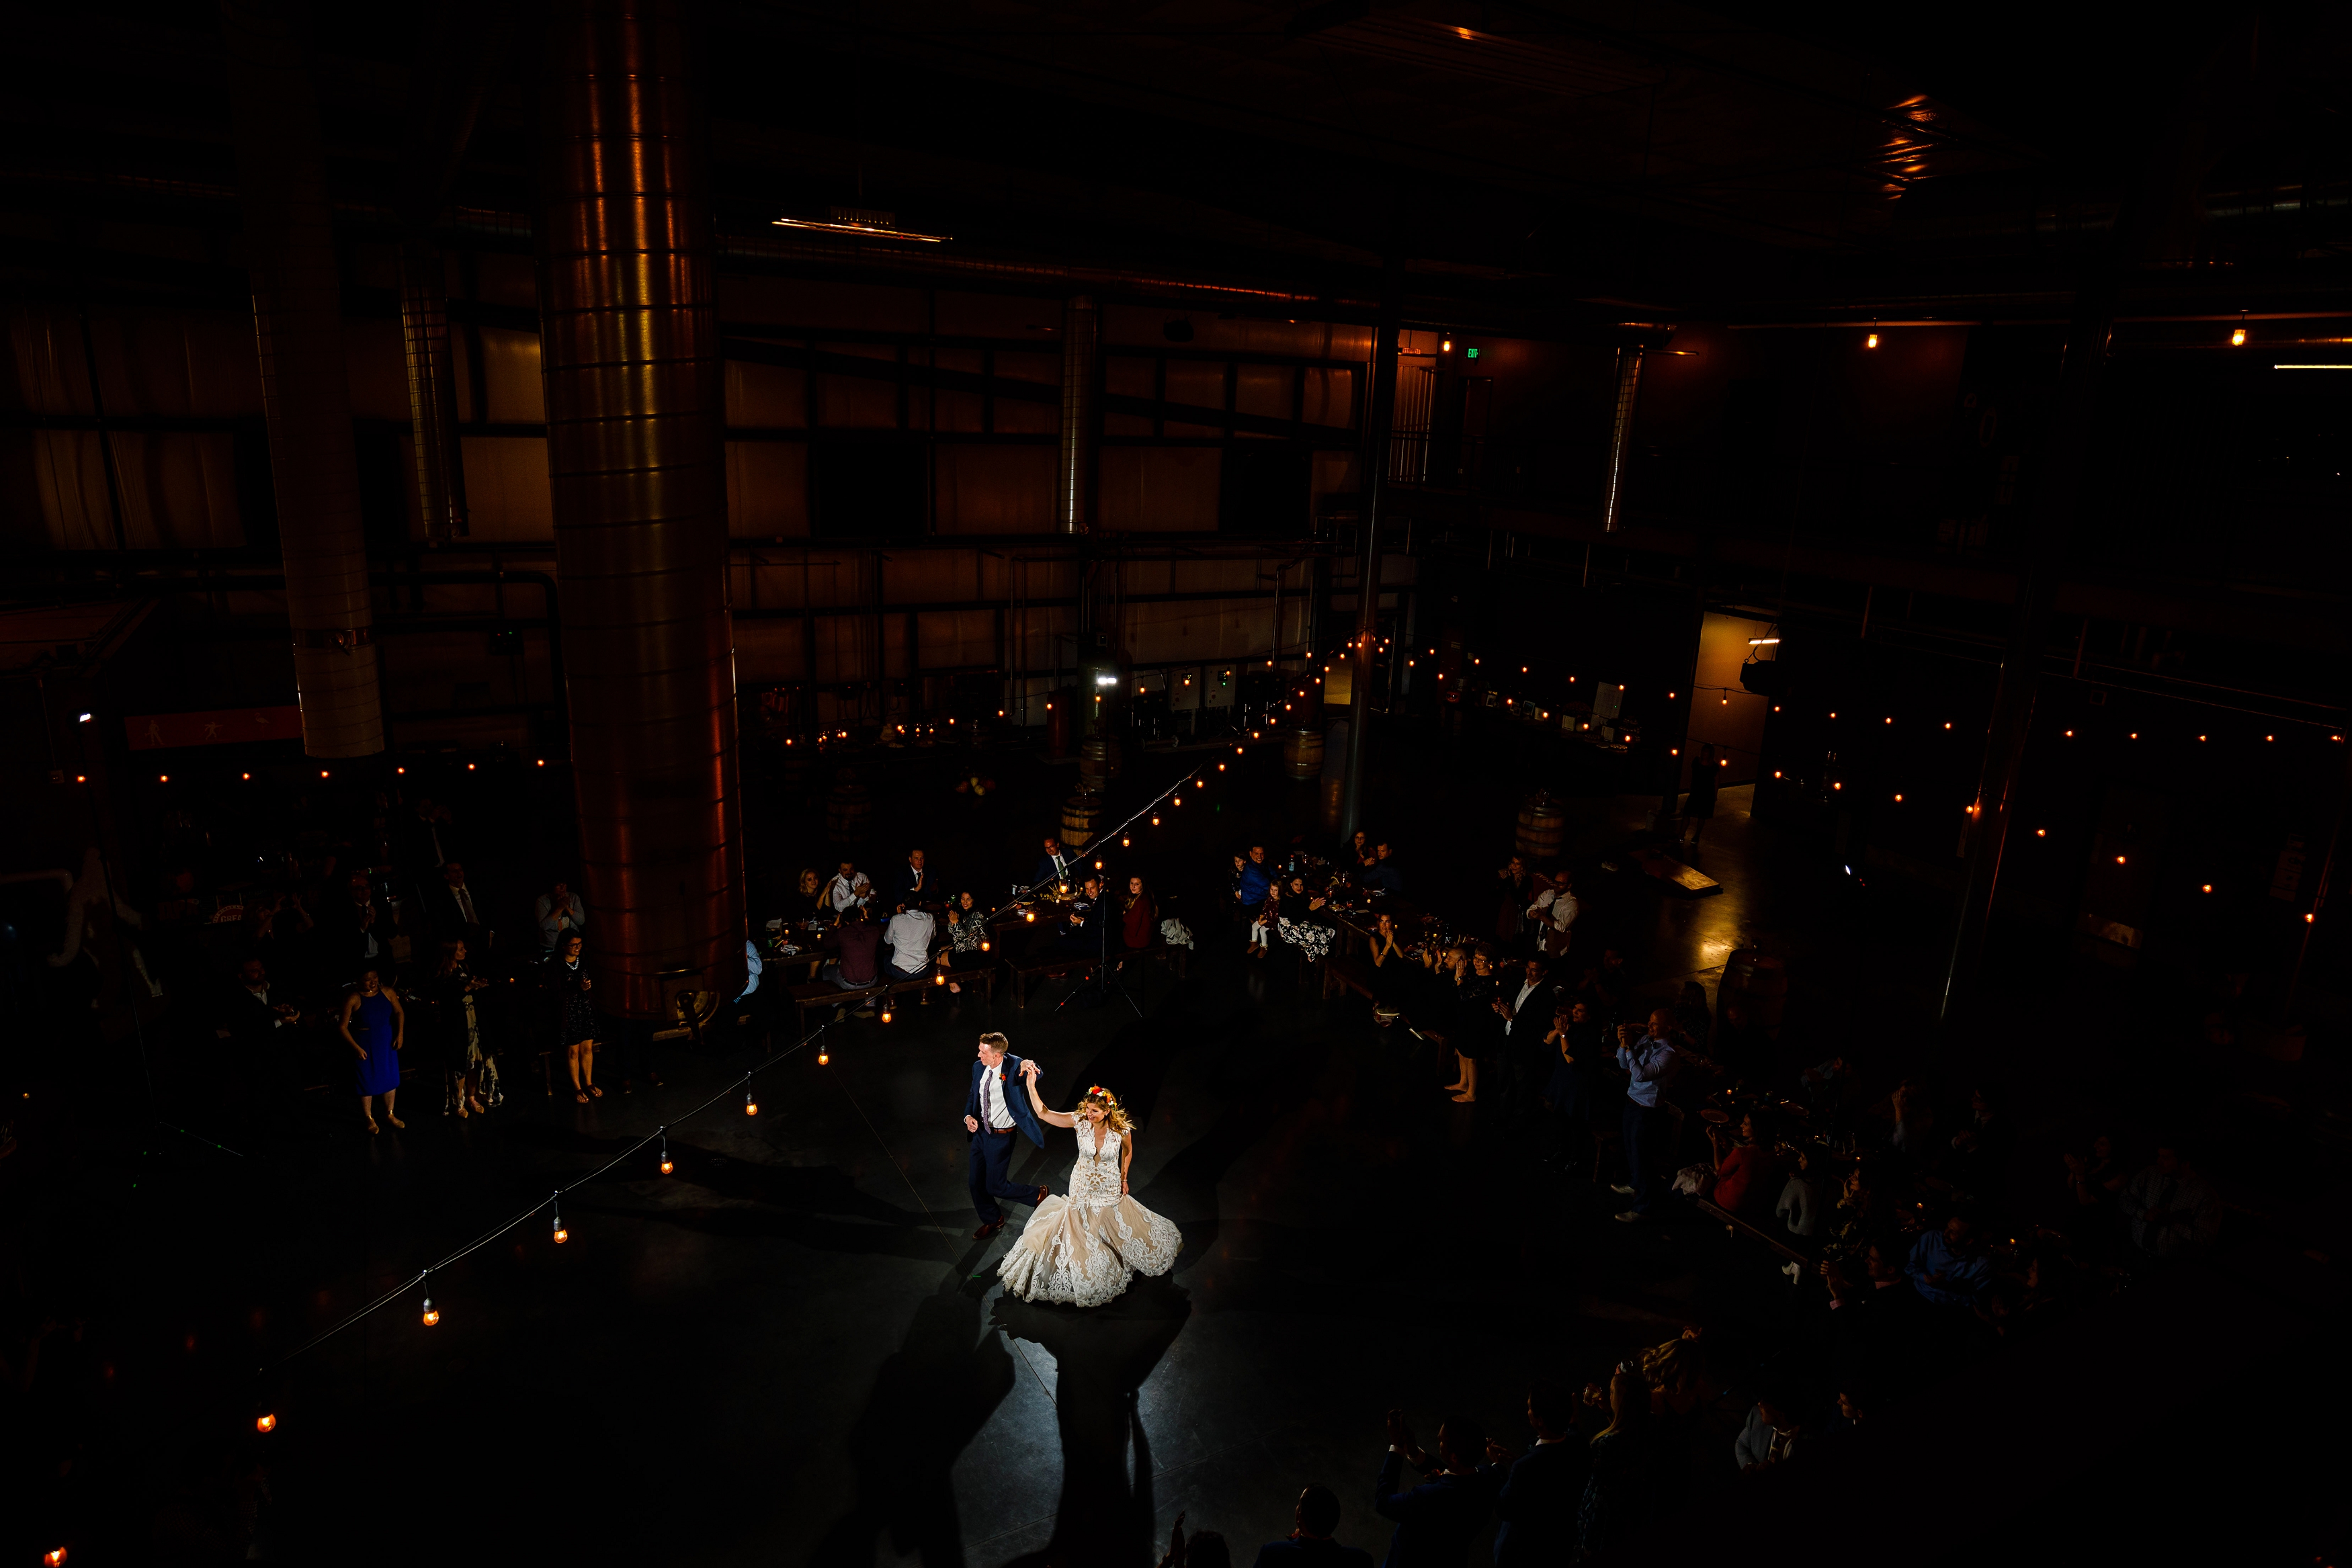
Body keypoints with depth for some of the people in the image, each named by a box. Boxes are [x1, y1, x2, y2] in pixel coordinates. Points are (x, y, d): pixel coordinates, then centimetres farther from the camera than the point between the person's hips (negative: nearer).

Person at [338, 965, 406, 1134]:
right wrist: (356, 1047, -17)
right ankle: (370, 1119, 25)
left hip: (387, 1043, 4)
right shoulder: (353, 999, -17)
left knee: (391, 1078, 13)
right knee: (367, 1081, 8)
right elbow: (342, 1026, -13)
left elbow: (399, 1013, 5)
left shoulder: (387, 993, -6)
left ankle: (389, 1114, 31)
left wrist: (400, 1033, -7)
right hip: (365, 1046, -4)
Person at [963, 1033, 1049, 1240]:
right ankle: (992, 1221, 41)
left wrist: (1028, 1067, -63)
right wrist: (968, 1116, -8)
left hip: (1001, 1136, -6)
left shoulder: (1013, 1065, -22)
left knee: (995, 1186, 1)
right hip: (980, 1131, 7)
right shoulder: (979, 1067, -4)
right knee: (975, 1182, 15)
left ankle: (1038, 1195, 26)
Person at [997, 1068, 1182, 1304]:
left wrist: (1124, 1178, 6)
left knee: (1112, 1227, 18)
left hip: (1109, 1189, 0)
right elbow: (1043, 1113, -28)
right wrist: (1031, 1085, -40)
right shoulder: (1079, 1121, -23)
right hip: (1082, 1186, 0)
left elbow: (1128, 1152, 1)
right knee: (1081, 1225, 12)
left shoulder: (1122, 1129, -23)